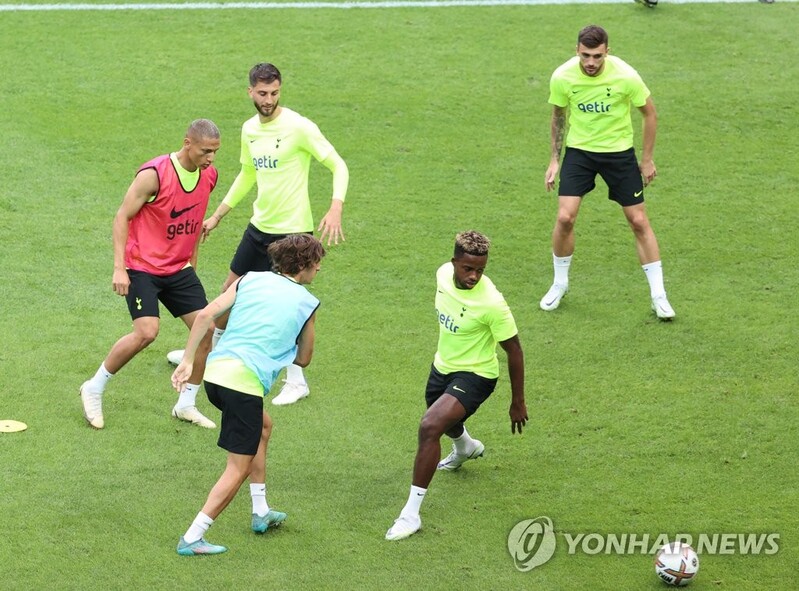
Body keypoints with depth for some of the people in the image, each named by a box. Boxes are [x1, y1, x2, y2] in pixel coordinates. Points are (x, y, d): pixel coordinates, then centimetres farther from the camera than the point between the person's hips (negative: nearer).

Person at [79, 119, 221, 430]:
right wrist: (119, 268, -19)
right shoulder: (154, 174, -20)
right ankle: (94, 388, -1)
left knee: (206, 329, -1)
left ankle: (186, 404, 14)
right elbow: (122, 216, -14)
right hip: (142, 267, -7)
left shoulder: (209, 175, 1)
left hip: (178, 268, 7)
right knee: (146, 332, -21)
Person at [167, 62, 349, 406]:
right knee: (231, 290, 18)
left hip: (291, 230, -7)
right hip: (259, 226, 7)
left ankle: (296, 381, 8)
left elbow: (338, 165, -15)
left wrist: (335, 209, -30)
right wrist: (217, 216, 24)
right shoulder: (250, 130, 6)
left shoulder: (298, 127, -17)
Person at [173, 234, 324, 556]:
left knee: (263, 426, 31)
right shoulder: (307, 303, 9)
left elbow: (206, 314, 5)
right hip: (245, 381, -6)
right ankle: (192, 538, -6)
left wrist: (187, 361, 7)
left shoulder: (250, 280, 16)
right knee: (239, 469, 2)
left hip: (214, 372, 6)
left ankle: (260, 512, 35)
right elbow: (303, 359, 18)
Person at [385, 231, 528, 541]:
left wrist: (517, 402, -11)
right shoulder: (444, 273, -14)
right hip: (443, 366, 8)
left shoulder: (492, 303, -31)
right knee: (445, 421, 34)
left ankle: (411, 513, -21)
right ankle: (465, 447, 73)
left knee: (430, 426, -29)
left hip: (475, 376, -8)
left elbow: (513, 350, -18)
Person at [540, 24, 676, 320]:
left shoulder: (626, 76, -22)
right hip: (578, 151, 1)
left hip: (619, 151, -1)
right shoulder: (562, 77, -16)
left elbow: (649, 114, -5)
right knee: (565, 218, -10)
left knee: (639, 221, 0)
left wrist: (647, 159, -2)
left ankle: (658, 296, 11)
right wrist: (554, 160, 4)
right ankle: (559, 284, 14)